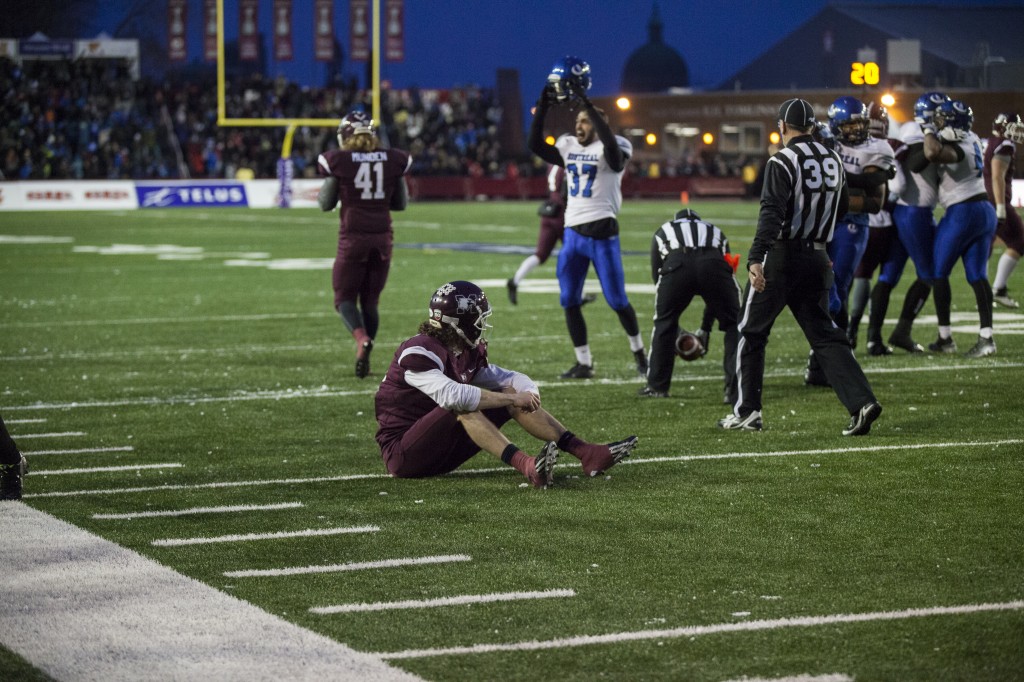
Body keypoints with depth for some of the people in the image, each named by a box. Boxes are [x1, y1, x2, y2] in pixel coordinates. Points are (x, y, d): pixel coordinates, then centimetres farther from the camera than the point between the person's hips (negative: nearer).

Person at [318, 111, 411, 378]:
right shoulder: (393, 161, 1)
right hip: (382, 236, 3)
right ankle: (364, 359, 12)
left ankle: (362, 339, -22)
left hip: (353, 237, -3)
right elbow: (400, 203, 10)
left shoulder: (338, 161, -7)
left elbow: (326, 204, 1)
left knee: (345, 298, 6)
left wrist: (322, 193, 20)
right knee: (370, 300, 15)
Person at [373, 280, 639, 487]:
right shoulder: (419, 353, -21)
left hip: (440, 449, 8)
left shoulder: (468, 352, 6)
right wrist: (512, 398, -28)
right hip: (402, 453, -8)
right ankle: (527, 467, -49)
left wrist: (528, 394, -12)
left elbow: (510, 378, 13)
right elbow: (451, 395, -35)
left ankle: (587, 452, -11)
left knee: (511, 395, -3)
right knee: (463, 408, -33)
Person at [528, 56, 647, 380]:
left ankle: (638, 351, 21)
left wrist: (586, 103, -30)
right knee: (570, 302, 3)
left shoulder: (613, 151, -7)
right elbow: (535, 144, 1)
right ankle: (583, 363, 10)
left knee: (617, 300, 0)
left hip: (602, 234, -6)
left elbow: (610, 142, -30)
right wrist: (543, 106, -6)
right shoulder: (568, 147, 11)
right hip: (573, 234, 6)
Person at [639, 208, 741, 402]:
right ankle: (736, 389, 11)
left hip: (676, 264, 0)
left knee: (664, 323, 24)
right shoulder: (716, 233, 40)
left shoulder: (663, 232, 37)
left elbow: (657, 277, 36)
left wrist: (676, 329, 42)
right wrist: (705, 328, 47)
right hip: (713, 265, 0)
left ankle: (657, 386, 29)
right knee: (734, 325, 18)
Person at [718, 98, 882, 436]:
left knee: (752, 332, 9)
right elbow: (841, 208, 22)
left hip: (781, 256, -6)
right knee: (825, 335, 8)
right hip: (817, 257, 6)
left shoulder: (784, 161, -13)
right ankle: (861, 401, -9)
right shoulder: (833, 160, 8)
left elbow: (771, 214, -24)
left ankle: (747, 411, 11)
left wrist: (755, 258, -31)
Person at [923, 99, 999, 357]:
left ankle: (945, 338, 6)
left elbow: (932, 153, -38)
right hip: (985, 211, 8)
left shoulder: (957, 148, -17)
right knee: (977, 276, 5)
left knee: (940, 274, 5)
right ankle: (986, 337, -3)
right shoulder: (972, 140, 9)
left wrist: (929, 132, -19)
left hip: (962, 213, -8)